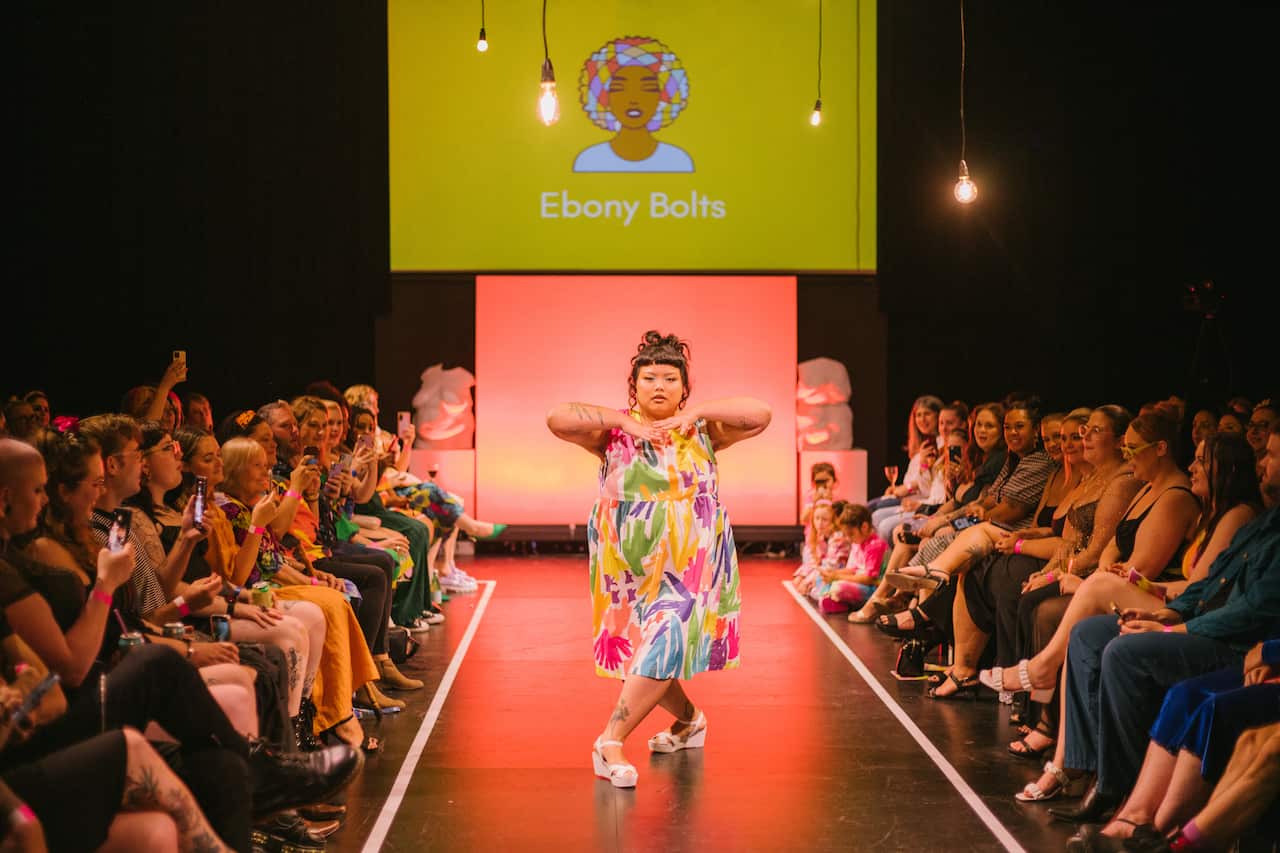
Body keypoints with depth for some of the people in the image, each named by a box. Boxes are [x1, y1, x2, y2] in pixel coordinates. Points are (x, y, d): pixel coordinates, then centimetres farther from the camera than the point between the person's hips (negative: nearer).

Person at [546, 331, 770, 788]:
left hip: (690, 565, -1)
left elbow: (760, 414, -10)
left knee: (663, 647, -15)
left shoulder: (703, 430, 2)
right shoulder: (613, 431, -1)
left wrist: (695, 412, -13)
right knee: (643, 650, 10)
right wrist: (624, 421, -16)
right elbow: (558, 418, -16)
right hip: (630, 566, 1)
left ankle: (610, 743, -12)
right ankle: (689, 720, 37)